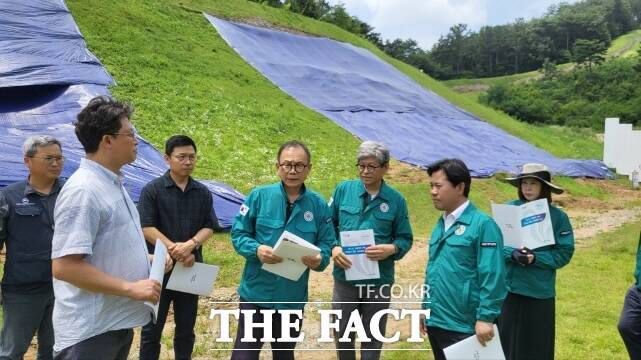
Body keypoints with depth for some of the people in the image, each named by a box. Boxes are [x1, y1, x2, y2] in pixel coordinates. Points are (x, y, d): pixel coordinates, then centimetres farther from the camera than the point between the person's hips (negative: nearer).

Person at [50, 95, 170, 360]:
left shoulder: (113, 184, 10)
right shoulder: (83, 189, -21)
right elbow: (64, 266, -26)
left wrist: (147, 260, 8)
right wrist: (131, 288, -23)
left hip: (118, 322, 9)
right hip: (90, 332, -9)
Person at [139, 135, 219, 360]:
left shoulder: (203, 193, 6)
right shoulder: (152, 190, -5)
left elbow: (209, 227, 2)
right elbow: (147, 228, -11)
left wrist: (191, 244, -18)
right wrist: (175, 250, -18)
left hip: (192, 267, 3)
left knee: (186, 327, 14)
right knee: (152, 327, 6)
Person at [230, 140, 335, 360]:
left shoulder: (318, 205, -1)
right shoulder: (259, 196, -6)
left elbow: (327, 244, 1)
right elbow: (238, 234, -3)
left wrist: (319, 259, -22)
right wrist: (257, 249, -23)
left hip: (293, 297, 2)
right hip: (256, 293, -2)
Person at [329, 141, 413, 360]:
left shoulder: (396, 200, -4)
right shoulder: (343, 190, -3)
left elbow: (405, 239, 3)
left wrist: (391, 249, -18)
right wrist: (333, 247, -13)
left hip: (379, 279, -1)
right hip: (345, 276, 1)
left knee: (373, 338, 15)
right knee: (342, 334, 16)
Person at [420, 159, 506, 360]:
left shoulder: (482, 224, -13)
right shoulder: (441, 225, 10)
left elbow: (492, 277, -17)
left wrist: (485, 318, -19)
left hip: (463, 326, -8)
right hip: (435, 323, 8)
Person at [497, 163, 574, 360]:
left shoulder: (558, 216, -4)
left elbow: (564, 253, -5)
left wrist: (535, 258, -18)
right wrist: (512, 254, -20)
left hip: (540, 291, -1)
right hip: (508, 287, 1)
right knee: (506, 341, 9)